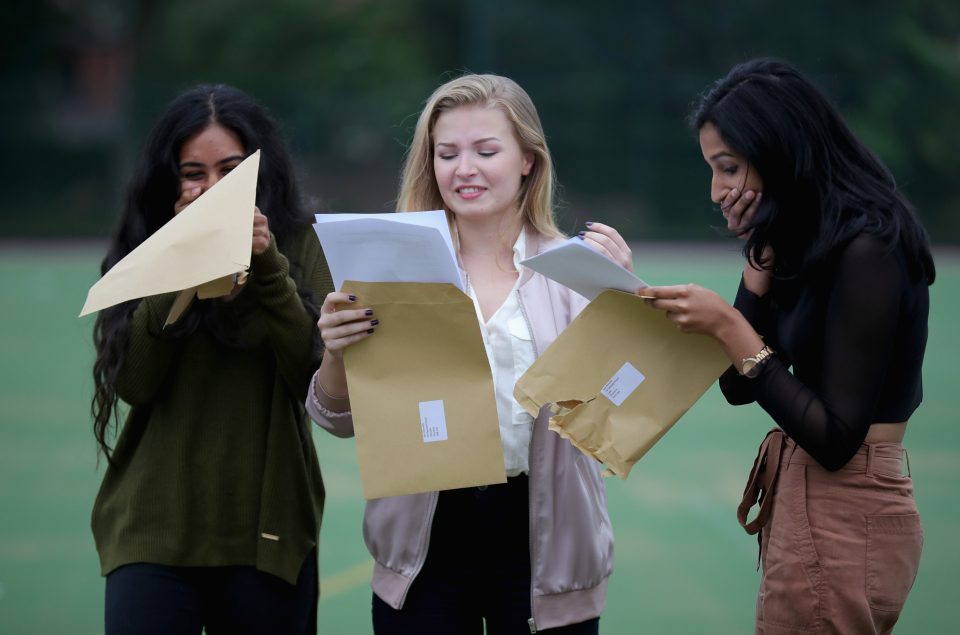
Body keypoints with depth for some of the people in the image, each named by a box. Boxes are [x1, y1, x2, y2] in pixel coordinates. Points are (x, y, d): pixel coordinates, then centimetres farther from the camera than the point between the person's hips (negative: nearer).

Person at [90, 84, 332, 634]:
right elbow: (133, 383, -8)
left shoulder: (300, 245, 2)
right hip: (155, 531, 0)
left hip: (266, 532, 0)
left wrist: (267, 265, -17)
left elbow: (319, 377, -9)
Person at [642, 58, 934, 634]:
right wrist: (761, 258, 0)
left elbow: (834, 438, -20)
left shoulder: (866, 251, -19)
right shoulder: (809, 241, 9)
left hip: (842, 522, -9)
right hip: (810, 505, 9)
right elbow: (738, 387, 9)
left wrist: (729, 328, -19)